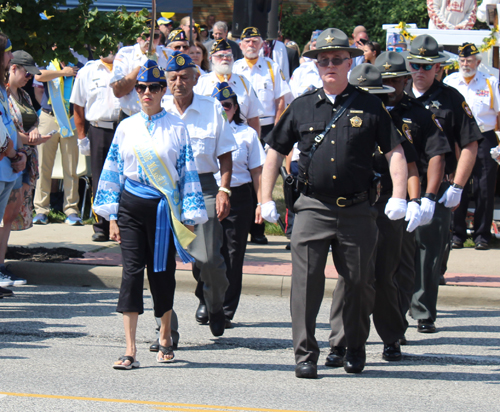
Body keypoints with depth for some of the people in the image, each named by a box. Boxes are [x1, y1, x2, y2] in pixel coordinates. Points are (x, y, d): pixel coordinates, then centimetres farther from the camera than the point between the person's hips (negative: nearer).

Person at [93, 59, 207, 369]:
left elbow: (188, 173, 2)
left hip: (163, 207, -1)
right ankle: (131, 350, -9)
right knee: (132, 270, -7)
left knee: (162, 271, 6)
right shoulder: (126, 128, 7)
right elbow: (113, 171, 11)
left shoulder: (176, 128, 1)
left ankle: (166, 337, 31)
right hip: (131, 205, 1)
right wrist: (112, 217, 7)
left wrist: (189, 216, -1)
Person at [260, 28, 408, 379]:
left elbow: (395, 152, 6)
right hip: (313, 208, 0)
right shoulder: (302, 107, 8)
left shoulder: (369, 107, 5)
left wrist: (399, 197, -6)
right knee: (306, 281, -7)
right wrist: (267, 199, 8)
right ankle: (306, 354, -2)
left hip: (357, 210, 0)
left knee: (360, 282, 7)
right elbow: (275, 152, 14)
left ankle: (355, 349, 26)